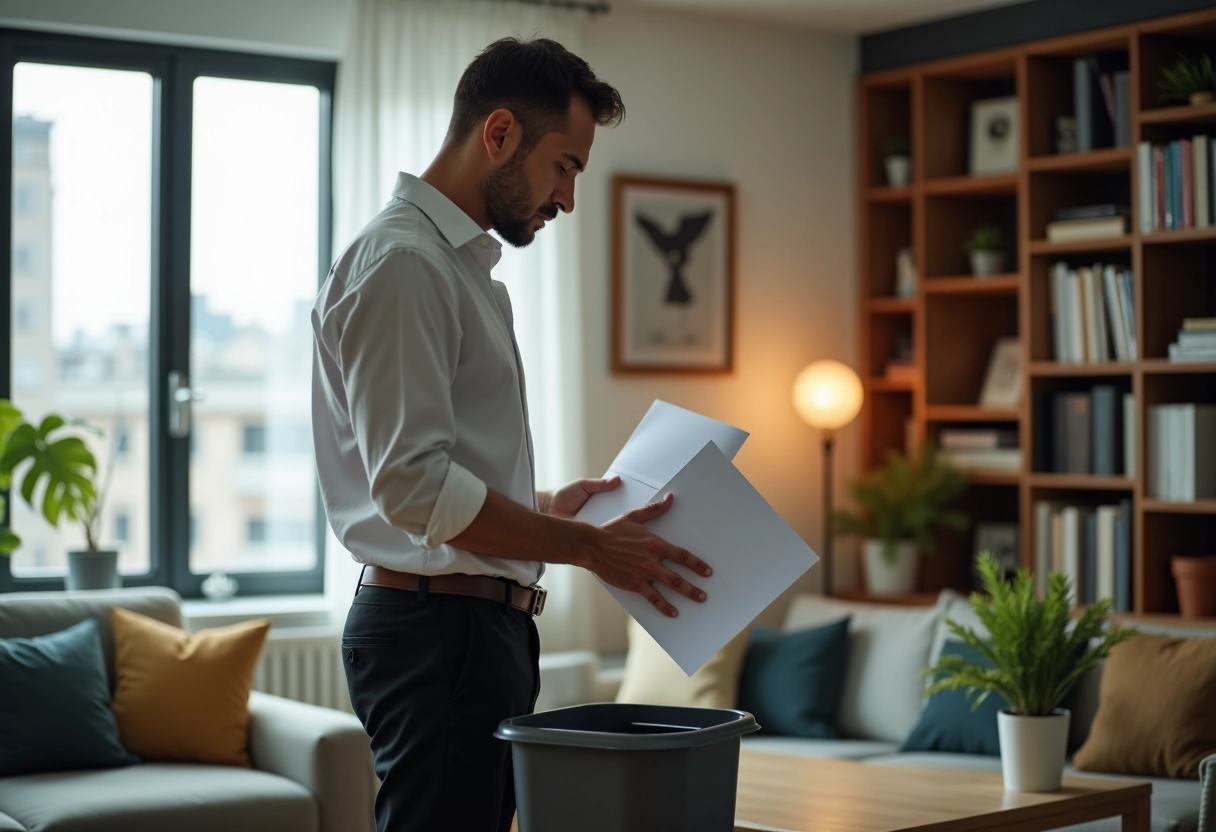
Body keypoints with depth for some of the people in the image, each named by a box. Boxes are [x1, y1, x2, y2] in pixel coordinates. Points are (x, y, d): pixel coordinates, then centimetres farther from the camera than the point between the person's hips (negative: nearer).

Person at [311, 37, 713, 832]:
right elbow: (413, 484, -22)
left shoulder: (460, 261, 18)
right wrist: (587, 546, -17)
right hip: (438, 626, -10)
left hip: (482, 625, 10)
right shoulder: (400, 261, -14)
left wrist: (544, 508, 14)